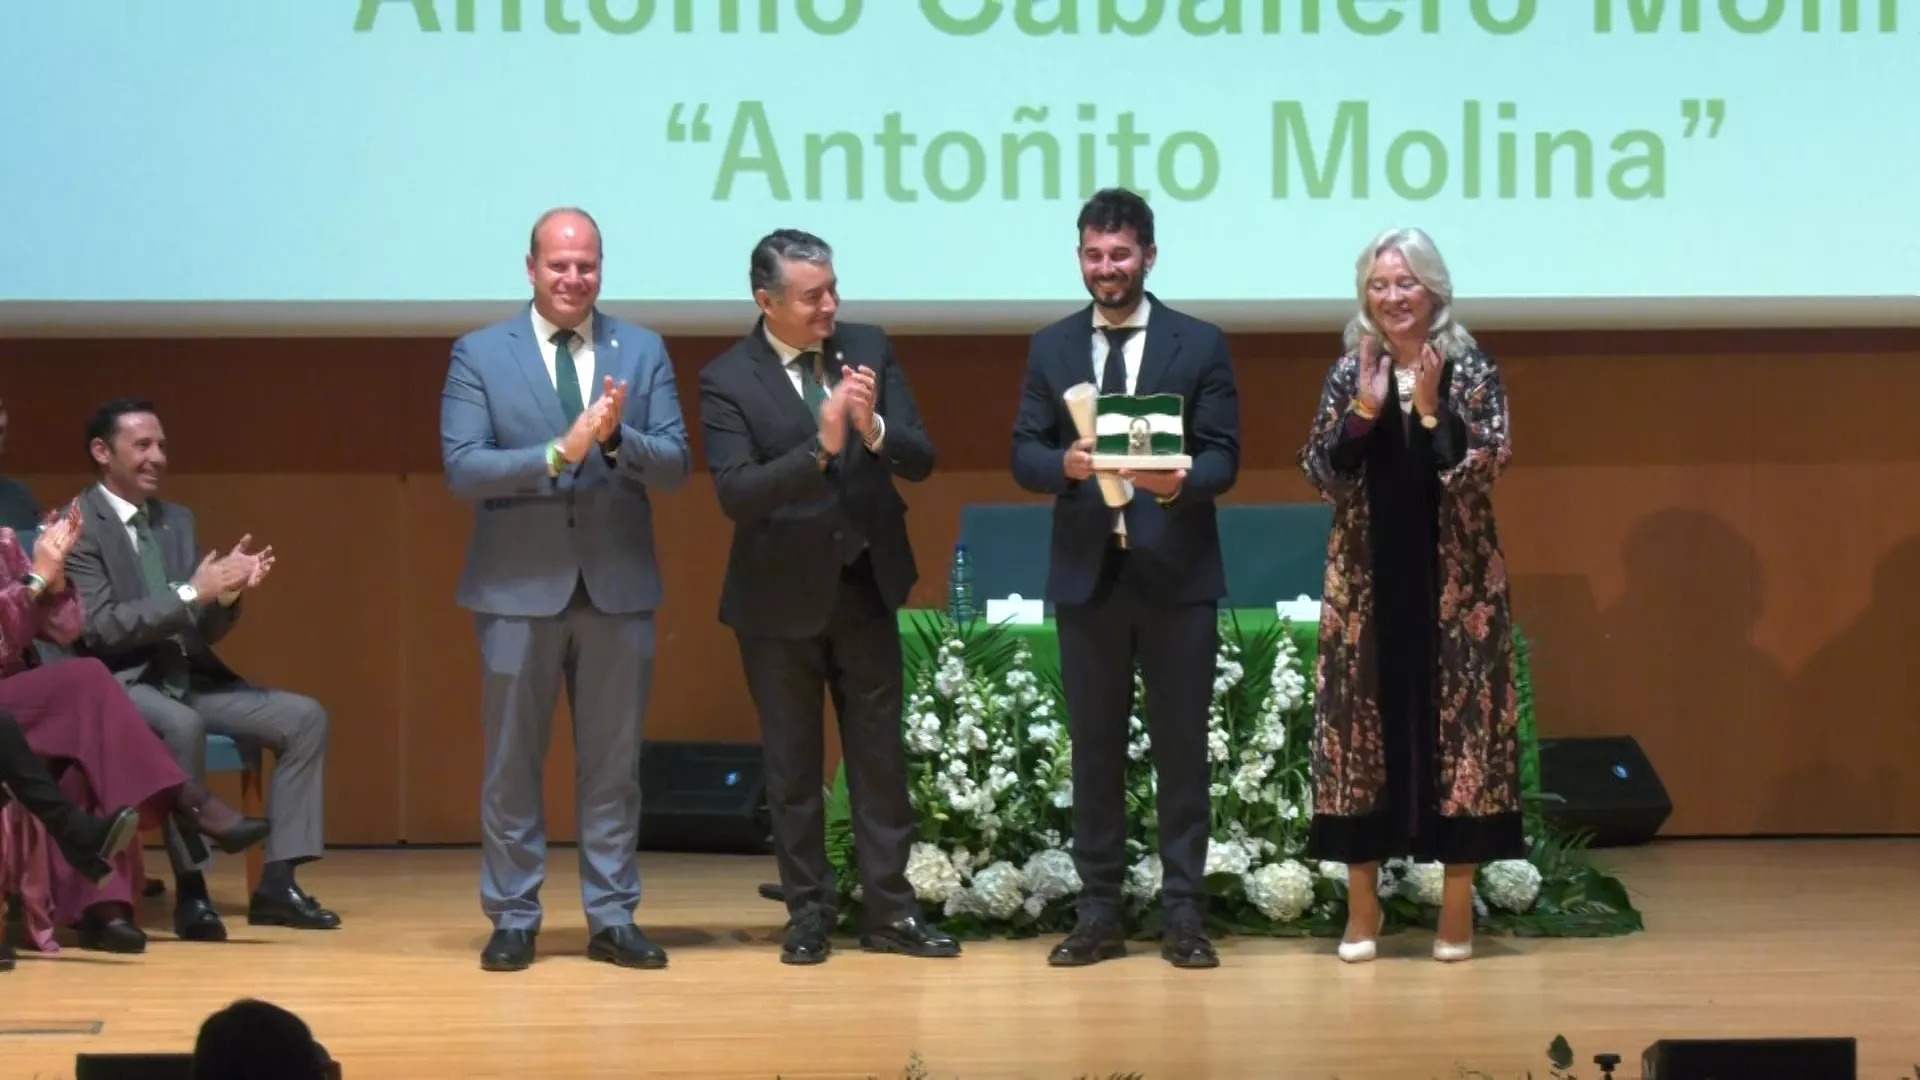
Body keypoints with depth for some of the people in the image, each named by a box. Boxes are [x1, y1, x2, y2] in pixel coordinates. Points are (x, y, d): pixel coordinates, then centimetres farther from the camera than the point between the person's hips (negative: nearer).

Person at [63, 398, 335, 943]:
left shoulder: (177, 520, 15)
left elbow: (206, 630, 14)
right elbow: (100, 628, -18)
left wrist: (229, 591, -9)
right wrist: (192, 592, -22)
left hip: (187, 678, 8)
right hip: (119, 684, -8)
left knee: (304, 718, -9)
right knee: (181, 726, -39)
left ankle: (276, 882, -12)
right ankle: (191, 887, -28)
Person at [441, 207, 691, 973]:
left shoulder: (643, 351, 5)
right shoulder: (480, 354, -1)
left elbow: (676, 465, -2)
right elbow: (462, 468, -11)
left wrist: (617, 436, -22)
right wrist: (559, 453, -22)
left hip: (618, 585, 2)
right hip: (519, 586, -2)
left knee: (613, 761, 7)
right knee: (512, 761, 4)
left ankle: (612, 918, 14)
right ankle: (513, 918, 13)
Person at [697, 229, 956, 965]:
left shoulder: (868, 349, -1)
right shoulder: (728, 380, -12)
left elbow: (920, 461, -5)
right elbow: (735, 494, -23)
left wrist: (874, 429, -26)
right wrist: (821, 447, -34)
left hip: (866, 586, 3)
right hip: (781, 597, -3)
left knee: (880, 755, 6)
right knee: (793, 764, 7)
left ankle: (889, 912, 12)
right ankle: (809, 914, 16)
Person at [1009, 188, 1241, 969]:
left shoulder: (1200, 344, 2)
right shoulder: (1052, 347, 8)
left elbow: (1224, 457, -3)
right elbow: (1023, 454, 3)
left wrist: (1180, 480, -25)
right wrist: (1064, 464, -19)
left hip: (1176, 571, -2)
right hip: (1087, 570, 2)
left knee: (1181, 745, 2)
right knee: (1094, 747, 7)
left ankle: (1184, 915, 8)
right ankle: (1098, 913, 13)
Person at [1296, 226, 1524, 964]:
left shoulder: (1471, 371, -2)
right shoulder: (1349, 374, 5)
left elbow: (1484, 469, -12)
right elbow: (1319, 475, -3)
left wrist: (1431, 409, -19)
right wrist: (1364, 410, -14)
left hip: (1453, 581, -2)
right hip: (1366, 583, 2)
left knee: (1455, 721, -1)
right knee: (1364, 722, 2)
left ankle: (1457, 902, 7)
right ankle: (1362, 903, 10)